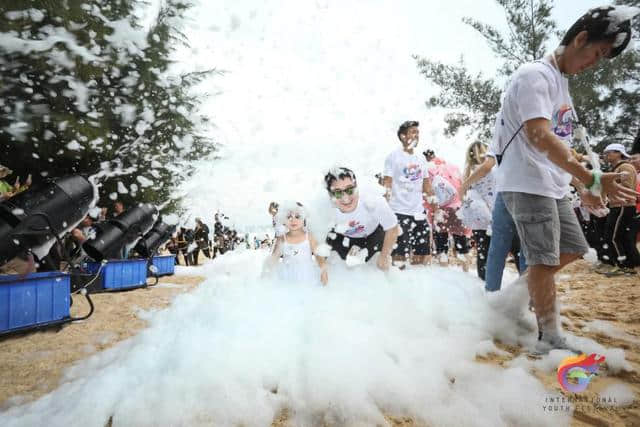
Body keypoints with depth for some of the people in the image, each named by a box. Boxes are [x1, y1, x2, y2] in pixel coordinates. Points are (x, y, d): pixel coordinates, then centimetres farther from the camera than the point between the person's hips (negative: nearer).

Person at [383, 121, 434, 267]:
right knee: (399, 255, -6)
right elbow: (387, 186, -8)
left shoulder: (421, 160, 15)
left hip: (419, 212, 6)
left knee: (422, 257, 10)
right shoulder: (394, 156, -3)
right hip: (400, 212, -6)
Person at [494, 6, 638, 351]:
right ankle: (550, 338, 6)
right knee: (545, 261, -6)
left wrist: (582, 187, 19)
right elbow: (539, 137, -26)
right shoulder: (535, 75, -11)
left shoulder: (562, 84, 20)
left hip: (553, 187, 10)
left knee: (573, 249, 16)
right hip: (527, 185, -10)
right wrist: (592, 179, -30)